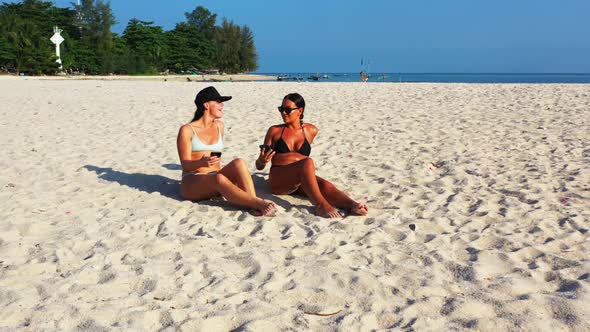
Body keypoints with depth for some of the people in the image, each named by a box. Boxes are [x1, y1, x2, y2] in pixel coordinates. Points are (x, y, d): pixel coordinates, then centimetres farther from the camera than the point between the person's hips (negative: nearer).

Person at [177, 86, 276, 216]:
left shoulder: (219, 126, 16)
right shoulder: (187, 130, -2)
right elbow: (185, 165, -8)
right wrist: (201, 163, -27)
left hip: (215, 177, 5)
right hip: (192, 181, -4)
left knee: (238, 163, -27)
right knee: (219, 178, -38)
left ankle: (254, 207, -43)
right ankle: (258, 203, -43)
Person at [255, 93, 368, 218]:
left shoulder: (311, 131, 10)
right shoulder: (275, 131, 5)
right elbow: (259, 166, 6)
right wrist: (262, 160, -15)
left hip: (301, 181, 3)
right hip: (278, 181, -3)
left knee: (325, 185, -31)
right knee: (307, 162, -33)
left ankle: (353, 205, -53)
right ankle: (321, 205, -43)